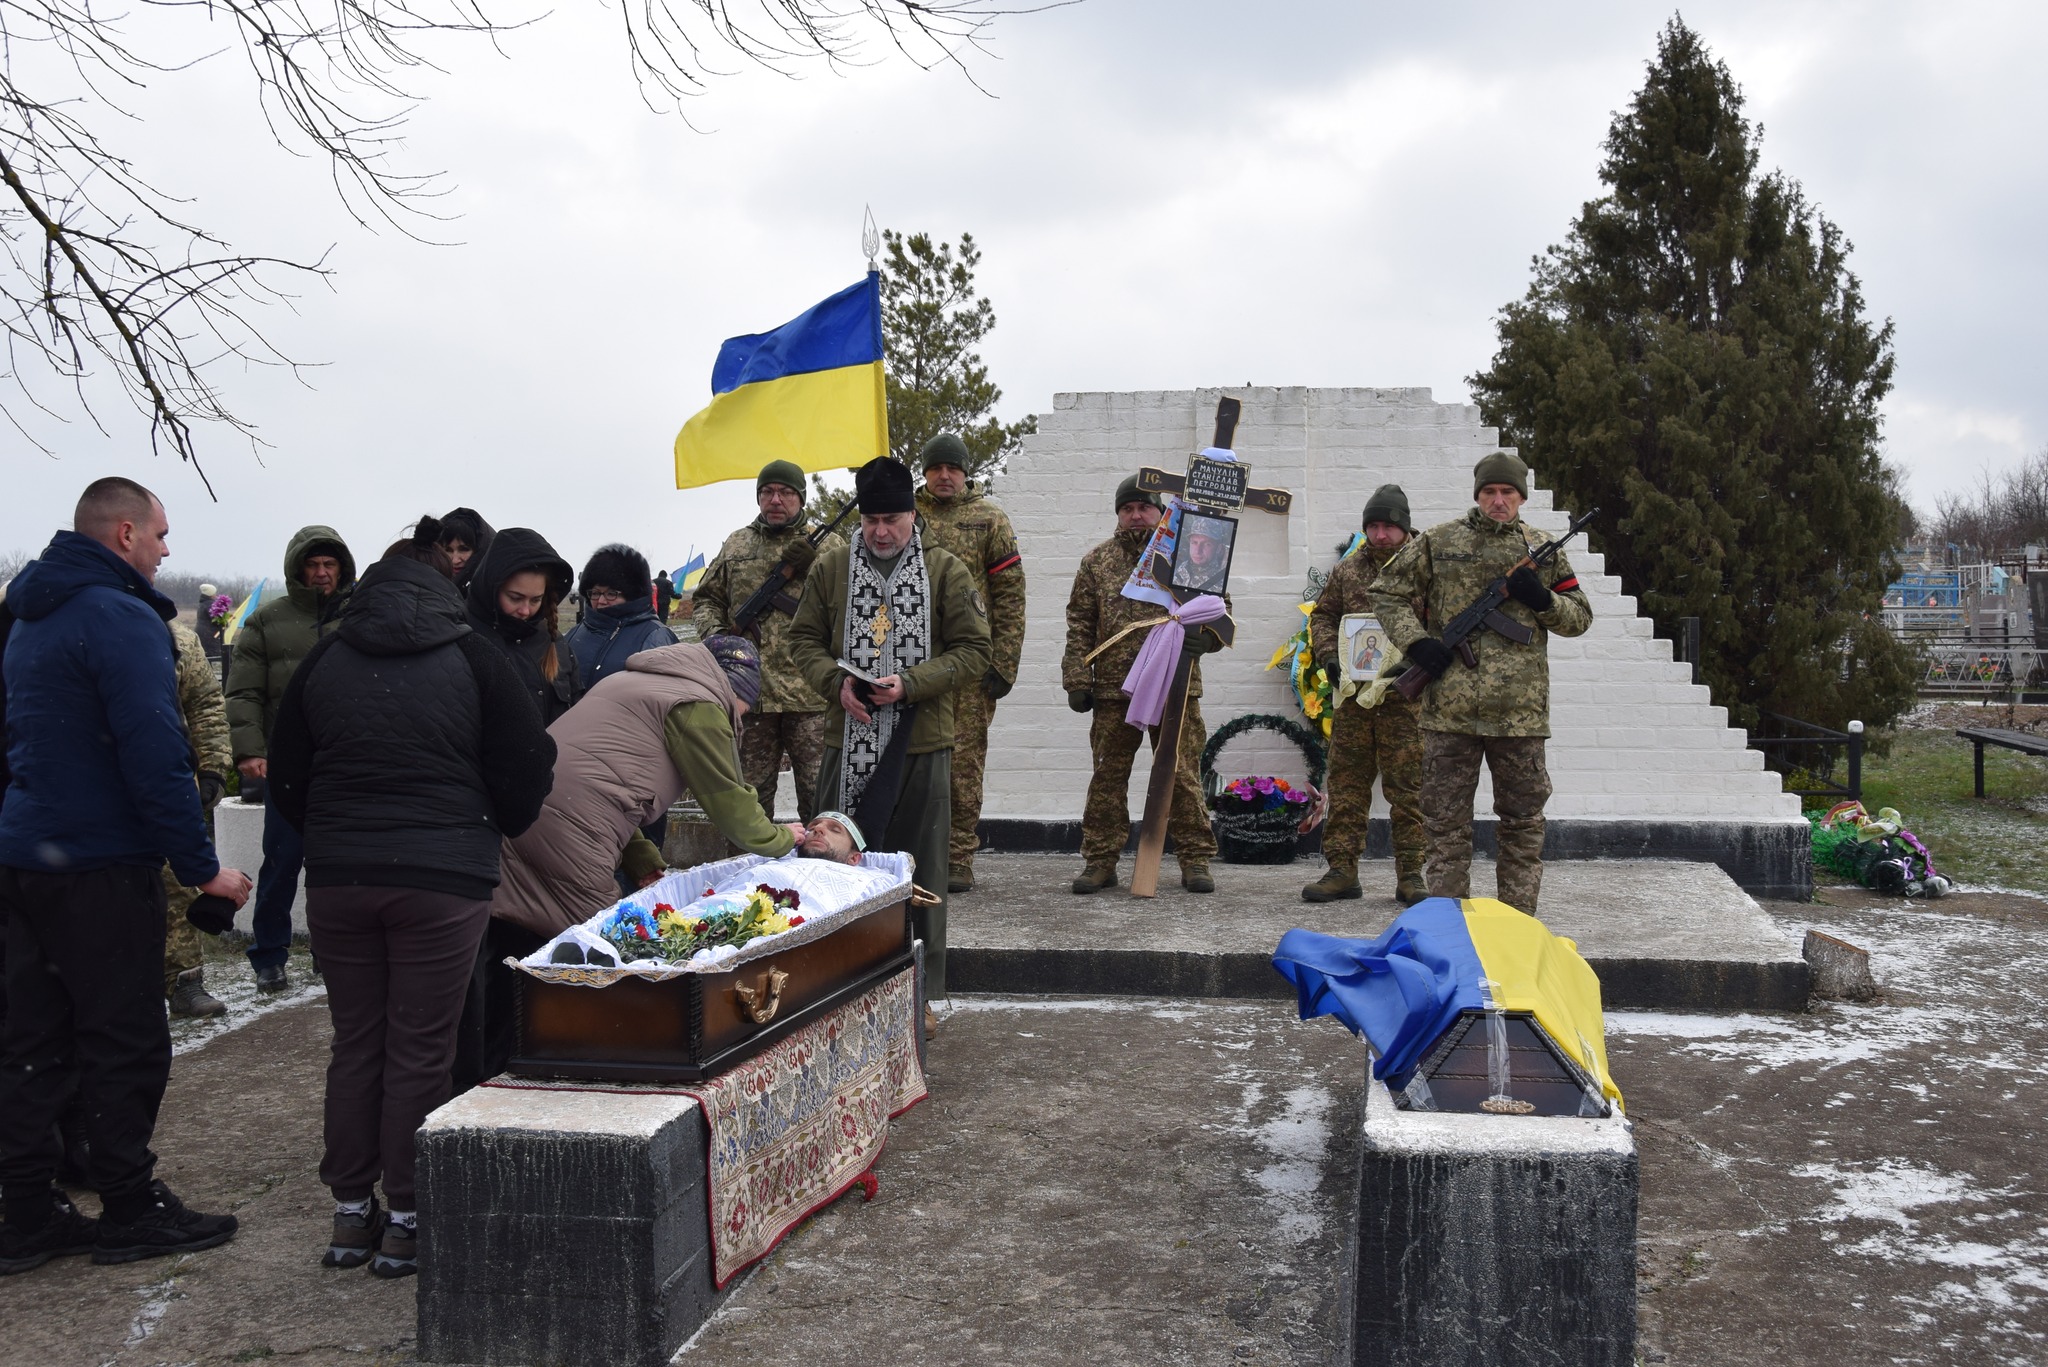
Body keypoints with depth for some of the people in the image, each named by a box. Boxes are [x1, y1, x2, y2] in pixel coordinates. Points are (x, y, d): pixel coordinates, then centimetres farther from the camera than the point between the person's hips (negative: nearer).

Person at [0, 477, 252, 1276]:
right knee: (124, 1039, 1)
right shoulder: (121, 618, -15)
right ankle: (129, 1210, 10)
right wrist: (202, 867, -16)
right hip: (100, 865, -9)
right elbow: (154, 755, -21)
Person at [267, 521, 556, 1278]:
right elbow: (523, 769, -1)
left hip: (338, 876, 3)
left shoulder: (324, 661, 8)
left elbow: (286, 776, 13)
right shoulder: (473, 658, -1)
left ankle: (350, 1214, 19)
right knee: (421, 1048, 3)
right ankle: (406, 1220, 7)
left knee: (354, 1042, 13)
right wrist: (489, 836, 16)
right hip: (443, 879, -3)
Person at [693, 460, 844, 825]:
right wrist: (712, 631, 2)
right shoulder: (736, 546, 15)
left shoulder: (829, 546, 7)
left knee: (819, 795, -1)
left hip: (810, 695, -3)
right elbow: (706, 599, 21)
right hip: (749, 694, 3)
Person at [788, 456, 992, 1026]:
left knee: (919, 873, 5)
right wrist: (836, 682, -10)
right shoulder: (830, 567, 7)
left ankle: (922, 994, 16)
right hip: (848, 740, 2)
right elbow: (803, 638, 10)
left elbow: (973, 652, -1)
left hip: (921, 743, -1)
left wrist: (910, 684, -15)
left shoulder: (946, 571, 1)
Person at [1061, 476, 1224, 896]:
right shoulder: (1096, 562, 11)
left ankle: (1195, 860, 10)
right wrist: (1077, 680, 1)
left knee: (1183, 775, 1)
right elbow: (1080, 627, 9)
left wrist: (1206, 636, -13)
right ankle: (1100, 860, 13)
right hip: (1113, 689, 1)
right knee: (1108, 775, 4)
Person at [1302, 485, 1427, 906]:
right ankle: (1342, 871, 12)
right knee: (1346, 783, 6)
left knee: (1407, 788, -1)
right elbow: (1322, 616, 20)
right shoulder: (1347, 570, 14)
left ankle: (1410, 875, 6)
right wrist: (1329, 654, 1)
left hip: (1404, 696, -4)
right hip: (1353, 696, 4)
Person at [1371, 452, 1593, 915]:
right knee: (1446, 822, 4)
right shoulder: (1437, 543, 5)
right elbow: (1387, 594, 9)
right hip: (1450, 707, -1)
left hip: (1519, 711, 1)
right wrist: (1415, 641, -6)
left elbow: (1580, 617, 14)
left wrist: (1543, 599, -6)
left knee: (1523, 822, 8)